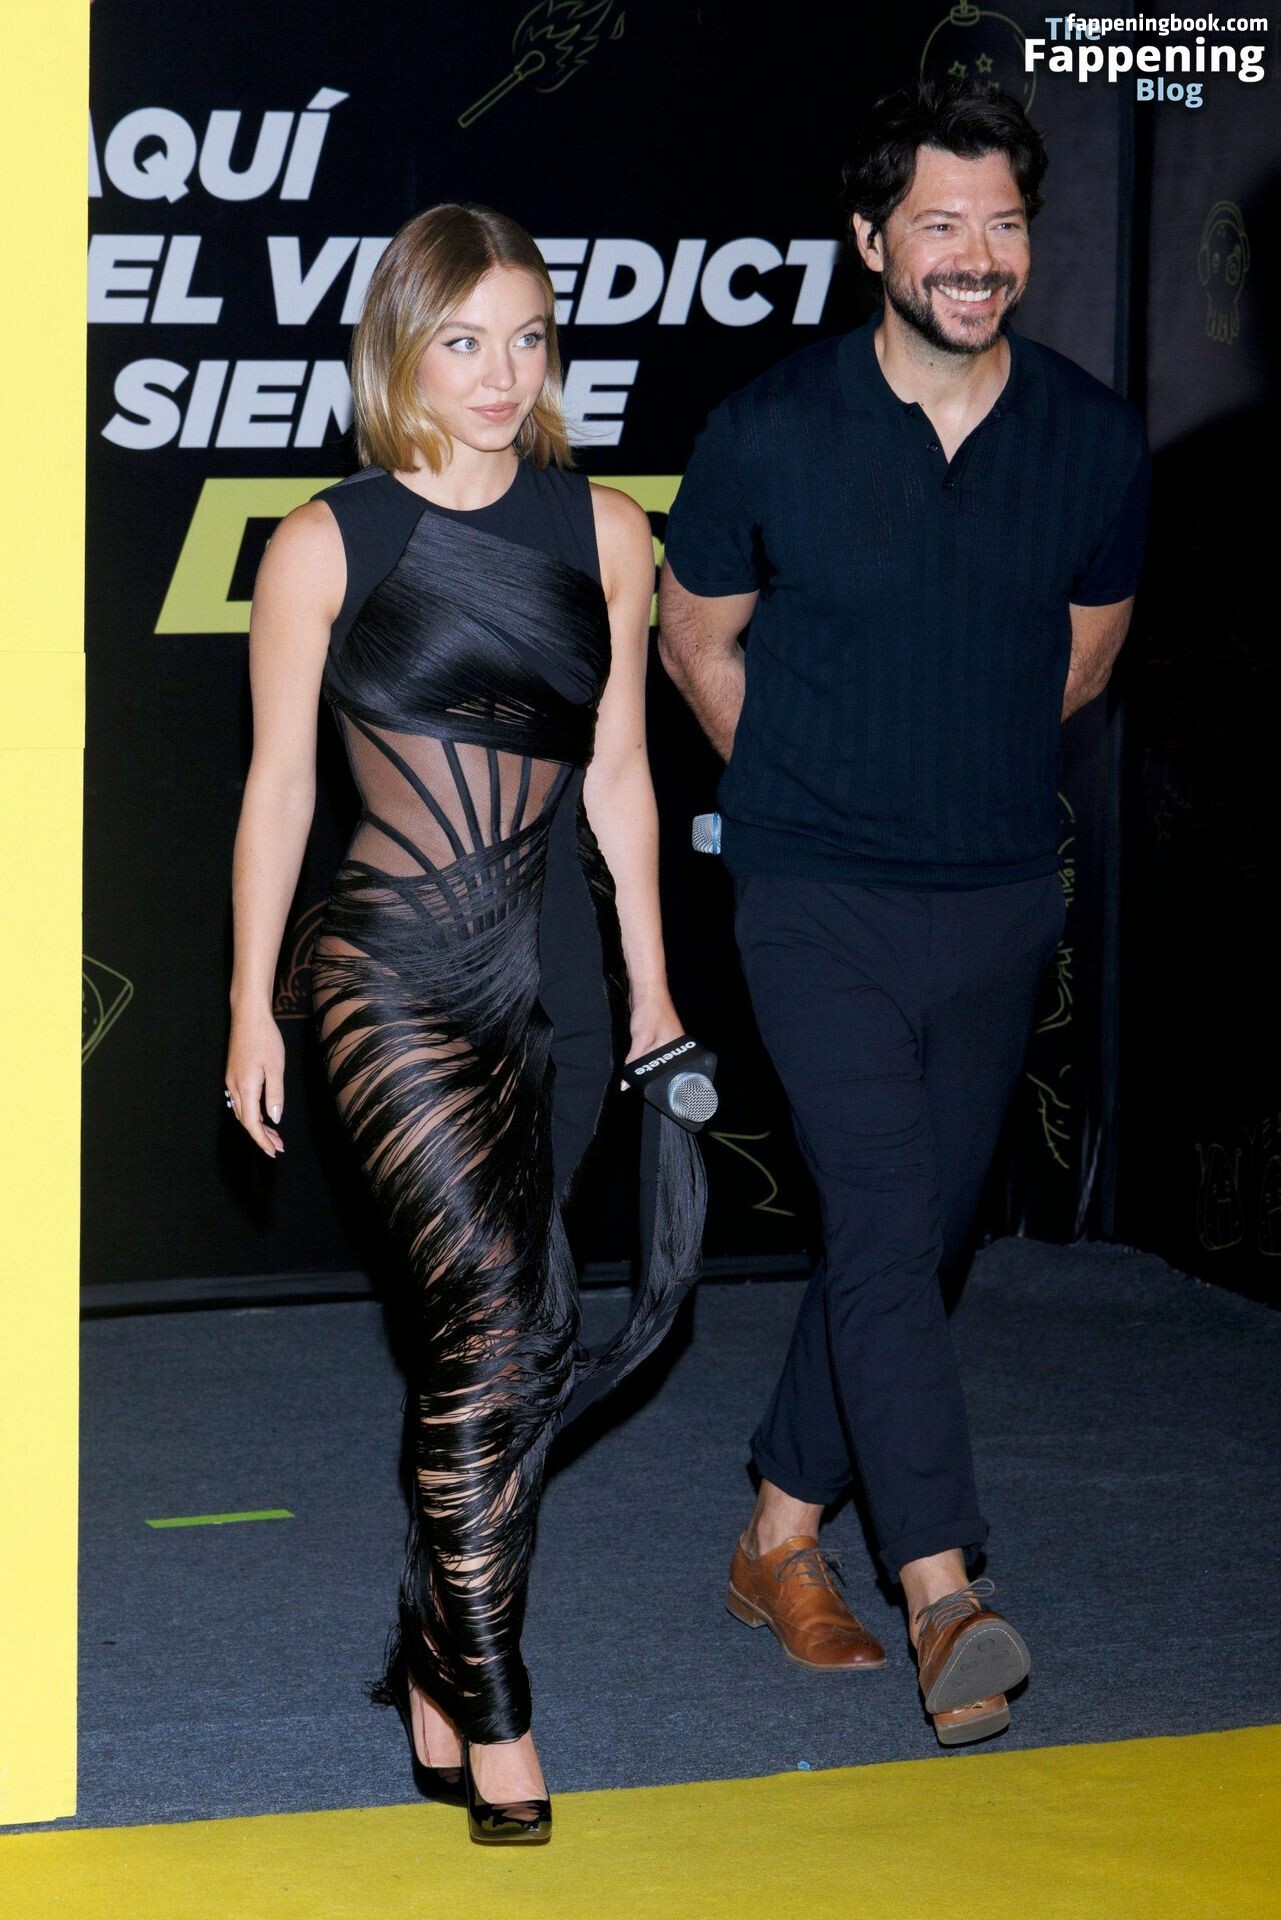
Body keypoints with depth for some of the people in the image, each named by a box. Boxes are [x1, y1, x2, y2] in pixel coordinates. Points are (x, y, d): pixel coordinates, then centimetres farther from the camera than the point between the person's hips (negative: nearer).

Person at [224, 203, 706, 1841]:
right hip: (396, 970, -4)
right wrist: (251, 1010, 3)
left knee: (488, 1343, 9)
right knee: (493, 1327, -15)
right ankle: (495, 1732, -11)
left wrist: (651, 992, 15)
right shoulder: (327, 545, -2)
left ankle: (435, 1664, 24)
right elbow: (278, 785, 3)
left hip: (557, 971, 4)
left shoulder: (603, 535, 7)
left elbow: (615, 775, 13)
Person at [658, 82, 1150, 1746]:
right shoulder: (773, 433, -9)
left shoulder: (1095, 441, -2)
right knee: (885, 1225, -14)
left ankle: (783, 1537, 25)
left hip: (1001, 895, 4)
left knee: (919, 1233, 10)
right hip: (820, 899, -4)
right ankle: (945, 1597, -19)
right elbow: (694, 637, 7)